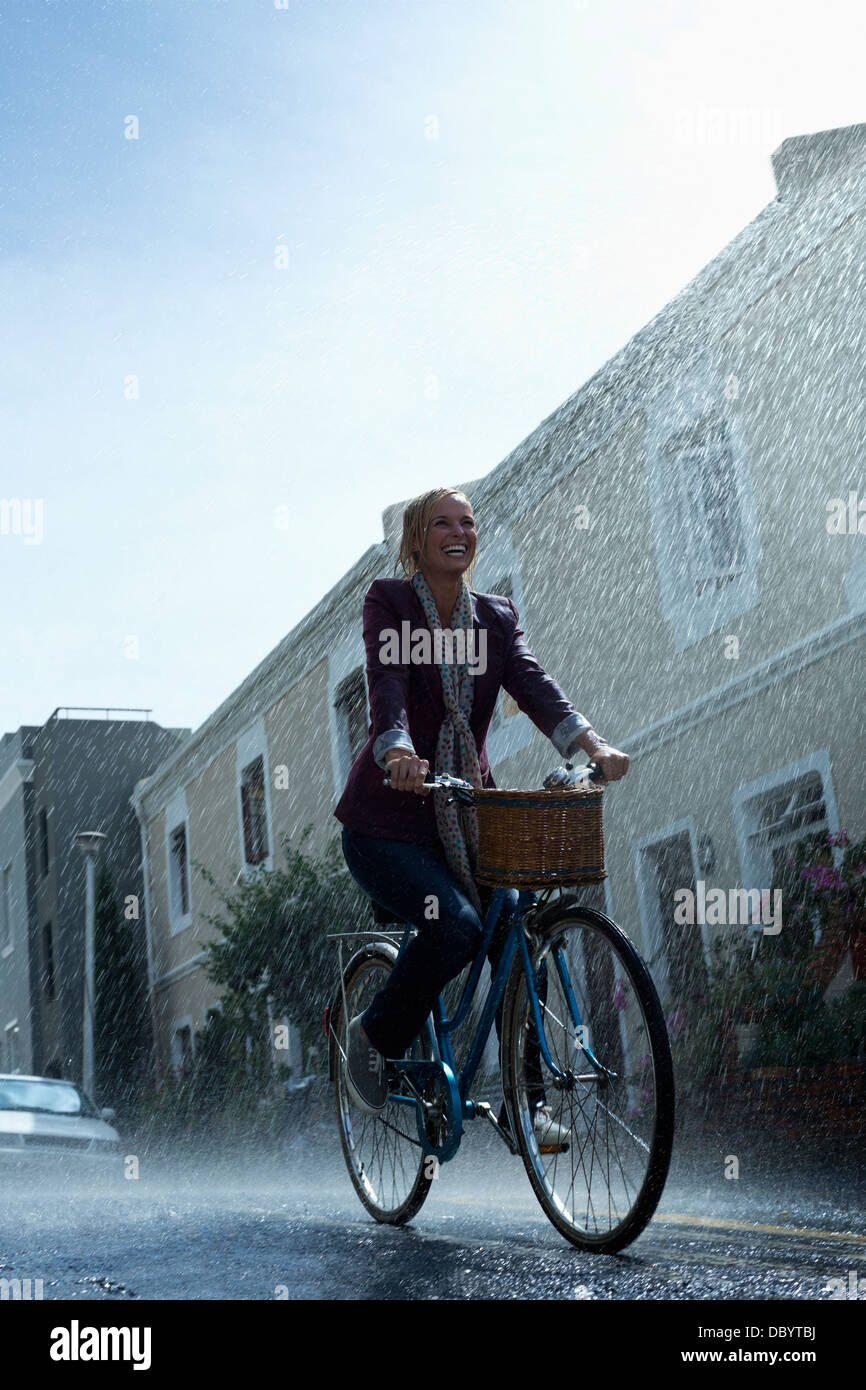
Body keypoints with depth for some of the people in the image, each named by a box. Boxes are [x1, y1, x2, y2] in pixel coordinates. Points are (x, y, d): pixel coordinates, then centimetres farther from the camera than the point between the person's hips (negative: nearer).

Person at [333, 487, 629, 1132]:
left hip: (470, 813, 4)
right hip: (388, 820, -4)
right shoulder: (388, 601, -4)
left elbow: (534, 684, -8)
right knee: (455, 924, -25)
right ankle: (375, 1038, 1)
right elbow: (387, 687, -22)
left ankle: (525, 1102, 3)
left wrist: (594, 745, -27)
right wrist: (400, 755, -43)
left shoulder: (497, 616, 9)